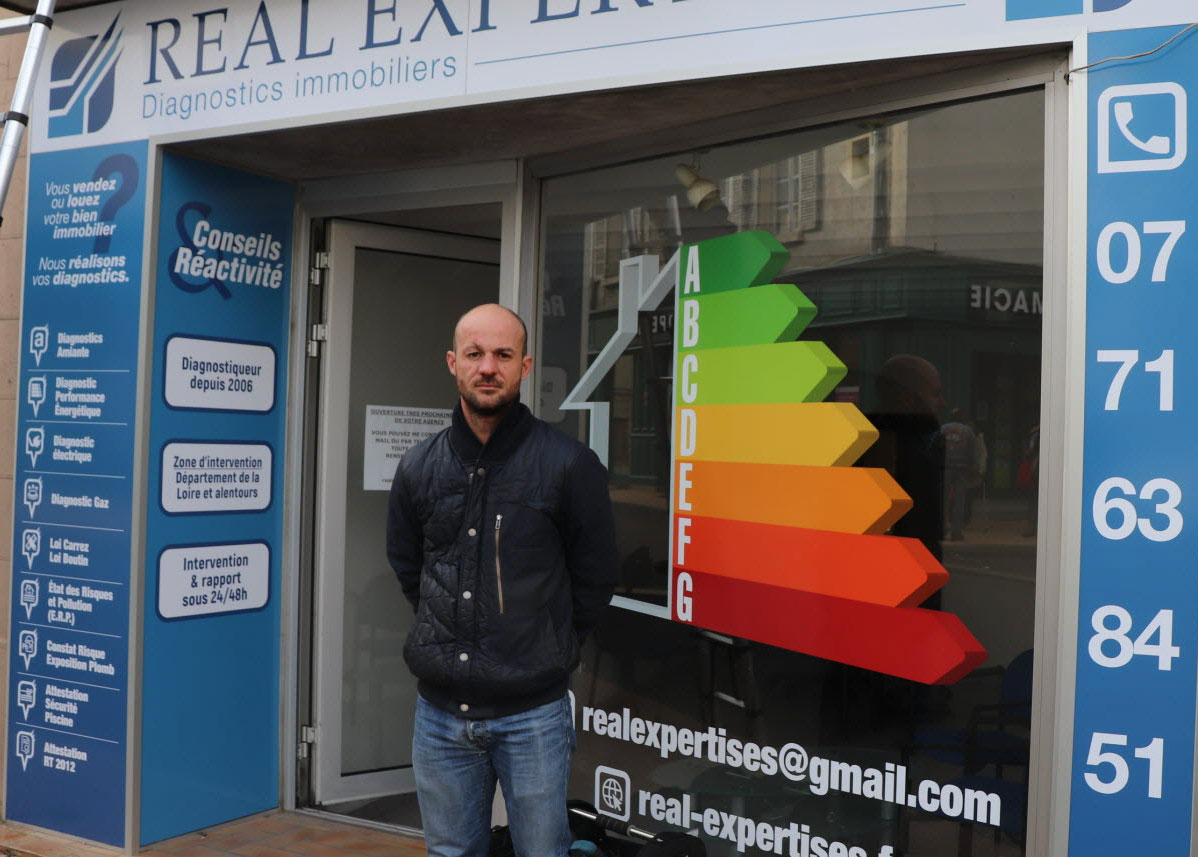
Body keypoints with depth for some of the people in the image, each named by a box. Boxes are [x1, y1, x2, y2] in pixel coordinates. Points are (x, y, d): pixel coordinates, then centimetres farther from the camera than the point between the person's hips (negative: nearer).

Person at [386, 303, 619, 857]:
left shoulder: (569, 465, -8)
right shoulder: (419, 468, 3)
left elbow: (594, 580, 0)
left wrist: (546, 653, 4)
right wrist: (452, 639, 11)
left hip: (532, 714, -3)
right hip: (440, 711, 4)